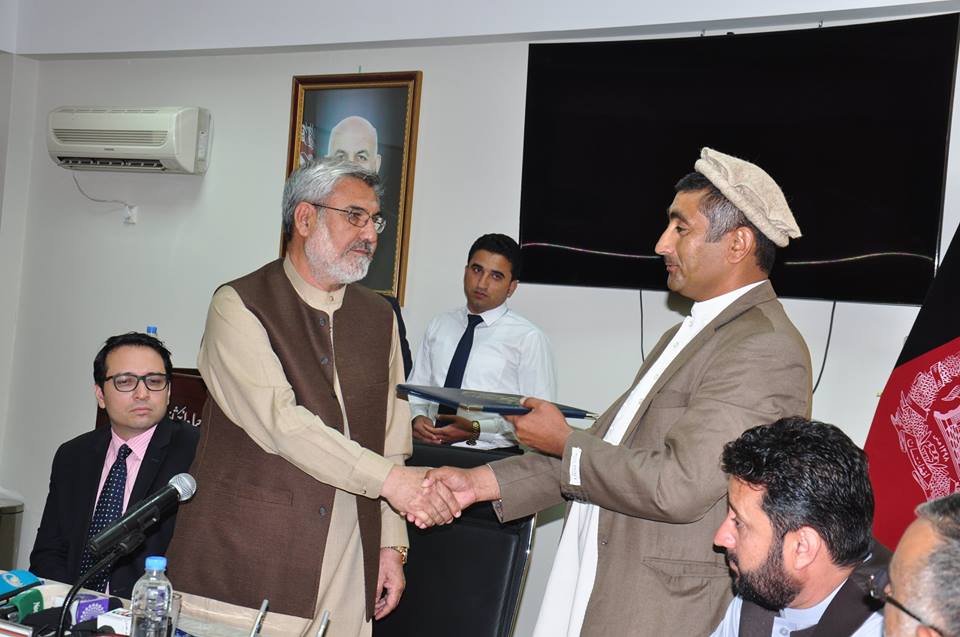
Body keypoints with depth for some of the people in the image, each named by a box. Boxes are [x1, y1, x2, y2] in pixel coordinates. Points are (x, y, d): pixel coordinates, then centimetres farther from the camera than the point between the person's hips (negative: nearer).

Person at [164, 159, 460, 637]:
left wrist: (391, 543, 6)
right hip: (247, 554, -4)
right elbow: (278, 420, -18)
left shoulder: (378, 316, 12)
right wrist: (387, 477, -23)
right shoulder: (239, 305, -5)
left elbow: (390, 437, 12)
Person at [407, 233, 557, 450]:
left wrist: (475, 430, -14)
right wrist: (417, 417, -3)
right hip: (429, 446, 4)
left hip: (491, 455, -4)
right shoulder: (438, 326, 18)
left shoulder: (529, 338, 1)